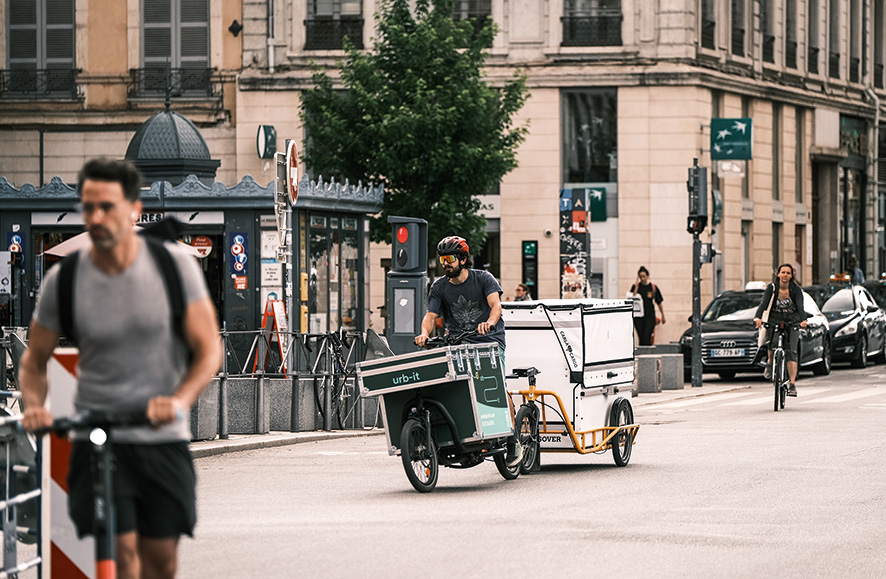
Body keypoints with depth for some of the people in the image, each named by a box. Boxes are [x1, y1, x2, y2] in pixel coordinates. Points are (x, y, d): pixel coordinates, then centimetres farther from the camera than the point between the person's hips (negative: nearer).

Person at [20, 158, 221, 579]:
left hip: (163, 438, 1)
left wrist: (179, 400, -23)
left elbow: (208, 350, -4)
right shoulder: (63, 280, -4)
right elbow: (34, 360, 9)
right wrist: (35, 406, -13)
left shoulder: (174, 265, -6)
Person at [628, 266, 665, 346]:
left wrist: (662, 315, 16)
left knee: (646, 338, -14)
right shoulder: (636, 286, 3)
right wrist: (636, 288, -14)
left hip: (650, 316, -2)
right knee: (641, 339, 3)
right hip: (638, 316, 2)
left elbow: (659, 302, 11)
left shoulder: (653, 287, 2)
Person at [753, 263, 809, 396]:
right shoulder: (772, 288, -9)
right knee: (773, 343, -25)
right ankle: (770, 363, 10)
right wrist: (757, 317, -41)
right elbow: (763, 303, -22)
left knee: (791, 351, -14)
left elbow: (800, 306, -23)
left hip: (792, 321, -1)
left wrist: (803, 320, -43)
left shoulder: (796, 289, -10)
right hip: (775, 319, 1)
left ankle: (793, 385, -16)